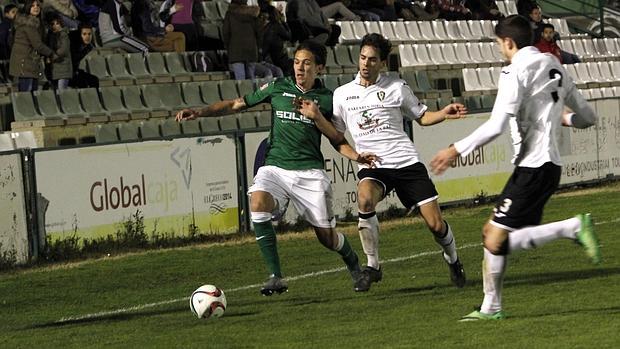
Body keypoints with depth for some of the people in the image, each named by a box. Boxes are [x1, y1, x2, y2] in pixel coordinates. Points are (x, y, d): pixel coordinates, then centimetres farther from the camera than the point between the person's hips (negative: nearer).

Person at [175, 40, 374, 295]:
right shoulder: (278, 88, 7)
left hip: (309, 172, -1)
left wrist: (357, 156, -6)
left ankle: (353, 263, 36)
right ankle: (276, 277, -24)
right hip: (274, 167, 1)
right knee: (258, 203, -30)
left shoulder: (327, 99, 5)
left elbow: (337, 140, 13)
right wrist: (199, 112, 2)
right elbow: (237, 105, 12)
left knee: (327, 237, -1)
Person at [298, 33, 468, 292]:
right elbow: (337, 134, 11)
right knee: (365, 200, -34)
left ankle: (453, 261, 29)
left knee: (435, 223, -5)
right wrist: (316, 117, -6)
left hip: (406, 161, 0)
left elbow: (422, 117, 14)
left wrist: (444, 114, -4)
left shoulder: (396, 88, 4)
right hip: (372, 166, 0)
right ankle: (372, 266, -18)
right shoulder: (342, 94, 9)